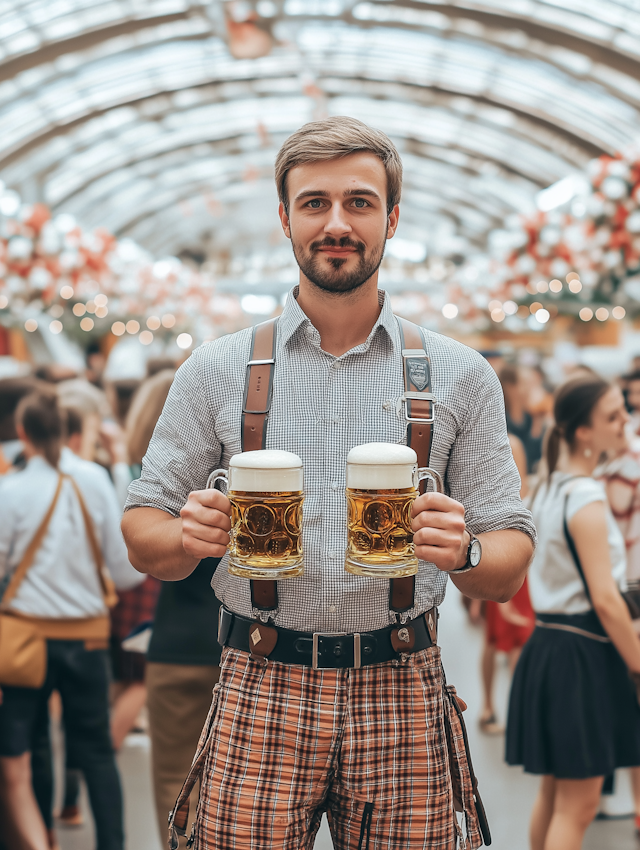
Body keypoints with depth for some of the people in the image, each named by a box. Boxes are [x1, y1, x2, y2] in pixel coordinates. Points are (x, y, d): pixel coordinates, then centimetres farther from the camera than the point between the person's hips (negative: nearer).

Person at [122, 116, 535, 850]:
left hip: (402, 697, 1)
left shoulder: (458, 376, 5)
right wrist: (189, 536, -14)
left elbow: (510, 563, 6)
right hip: (259, 695, 0)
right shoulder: (216, 371, 5)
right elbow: (143, 538, 8)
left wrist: (464, 552, -17)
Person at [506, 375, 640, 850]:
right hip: (582, 654, -9)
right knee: (578, 806, -3)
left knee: (554, 795, 18)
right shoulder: (587, 500, -18)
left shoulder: (549, 487, 11)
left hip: (548, 644, 9)